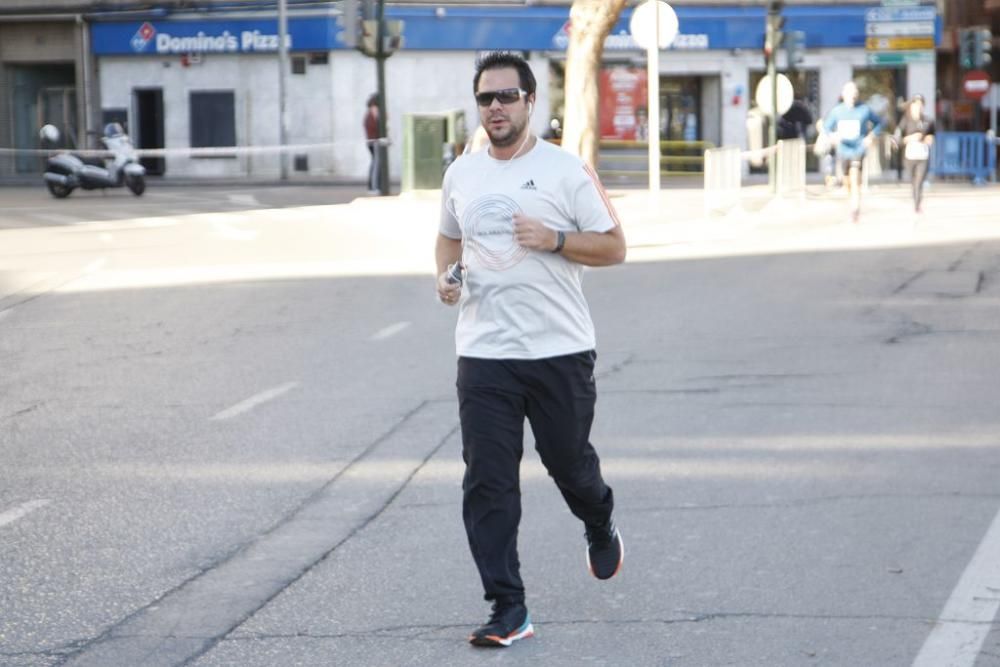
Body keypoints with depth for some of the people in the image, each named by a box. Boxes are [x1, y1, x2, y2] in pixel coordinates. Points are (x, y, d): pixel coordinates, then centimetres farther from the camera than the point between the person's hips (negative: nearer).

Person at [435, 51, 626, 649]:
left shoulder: (567, 170, -4)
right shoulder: (461, 174, 9)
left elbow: (614, 246, -3)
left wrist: (554, 239, -18)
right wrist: (447, 274, 5)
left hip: (561, 352, -3)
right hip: (484, 354, 3)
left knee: (569, 464, 12)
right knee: (487, 485, -4)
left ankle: (601, 530, 47)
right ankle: (508, 612, 0)